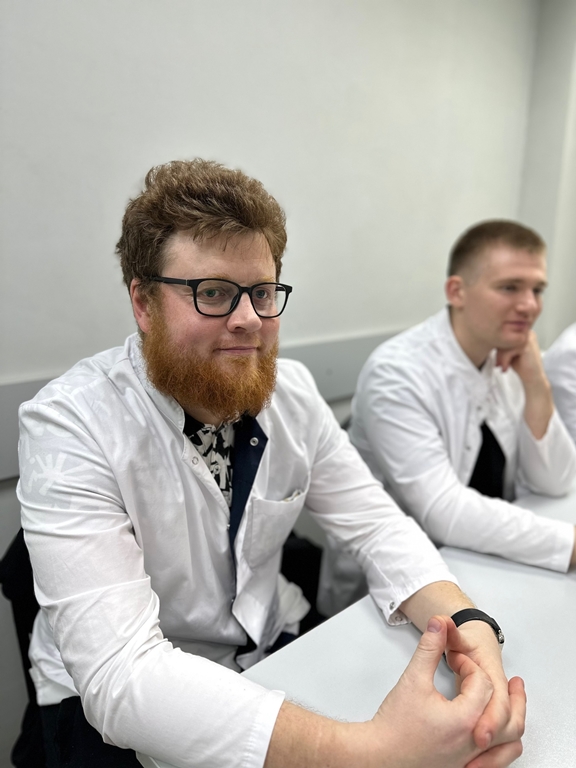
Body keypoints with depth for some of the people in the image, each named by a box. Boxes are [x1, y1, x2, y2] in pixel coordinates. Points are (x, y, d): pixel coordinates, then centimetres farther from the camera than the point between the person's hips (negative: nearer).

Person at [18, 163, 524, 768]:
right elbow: (119, 670, -29)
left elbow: (375, 523, -4)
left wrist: (468, 625, -23)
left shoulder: (290, 389, -6)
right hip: (110, 704, -3)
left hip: (273, 648, 4)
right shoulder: (67, 426, -23)